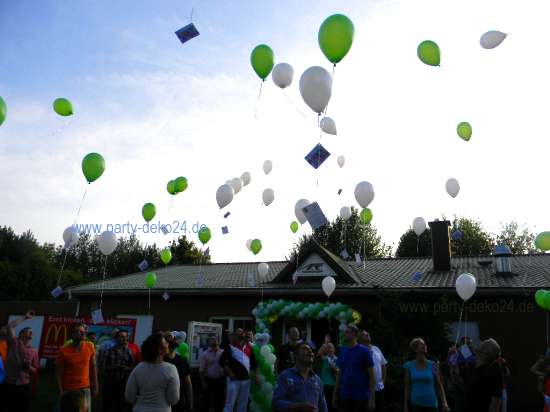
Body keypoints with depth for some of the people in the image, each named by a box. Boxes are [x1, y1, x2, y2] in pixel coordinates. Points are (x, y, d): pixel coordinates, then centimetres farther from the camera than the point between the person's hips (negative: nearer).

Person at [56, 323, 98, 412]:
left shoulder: (90, 347, -2)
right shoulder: (64, 351, -10)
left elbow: (93, 367, 5)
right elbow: (59, 374, -6)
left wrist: (95, 386, 4)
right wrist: (61, 391, -11)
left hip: (85, 388, 2)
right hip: (68, 390, -2)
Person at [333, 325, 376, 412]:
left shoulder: (364, 351, -6)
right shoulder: (343, 351, 7)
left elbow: (371, 375, -7)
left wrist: (372, 398, -11)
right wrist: (335, 394, 10)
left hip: (361, 396, -4)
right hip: (344, 396, 4)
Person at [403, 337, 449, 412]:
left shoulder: (433, 365, -1)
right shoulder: (409, 366, -1)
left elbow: (439, 386, 2)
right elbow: (407, 388, 3)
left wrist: (444, 403, -9)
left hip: (431, 404, 0)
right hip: (415, 405, 0)